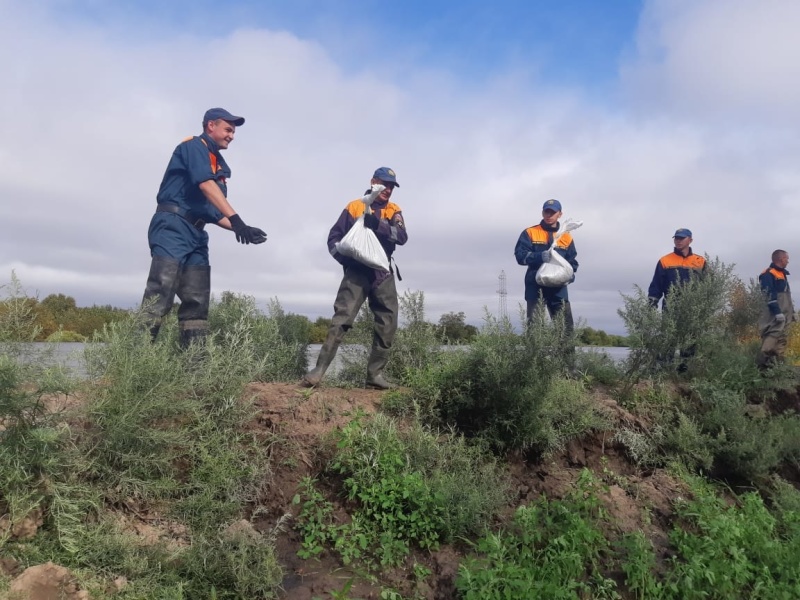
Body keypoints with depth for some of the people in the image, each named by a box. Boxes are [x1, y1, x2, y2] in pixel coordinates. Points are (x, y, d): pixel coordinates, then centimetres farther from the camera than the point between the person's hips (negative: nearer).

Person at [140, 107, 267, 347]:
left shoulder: (219, 166, 23)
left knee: (197, 302, 2)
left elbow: (214, 213, 21)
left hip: (196, 234, 9)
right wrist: (235, 218, -29)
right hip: (173, 226, -8)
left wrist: (241, 229, 5)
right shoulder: (194, 146, 0)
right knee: (160, 294, -18)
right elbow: (205, 184, -19)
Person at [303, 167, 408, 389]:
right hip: (357, 272, -3)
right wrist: (345, 258, -14)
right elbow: (334, 237, 4)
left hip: (383, 274, 4)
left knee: (388, 325, 1)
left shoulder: (394, 211, 12)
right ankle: (319, 369, -13)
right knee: (341, 320, -14)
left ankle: (375, 374, 10)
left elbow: (402, 237, -7)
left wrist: (378, 224, -22)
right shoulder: (355, 207, 6)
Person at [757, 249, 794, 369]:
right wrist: (777, 312, -23)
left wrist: (791, 312, 23)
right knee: (773, 336, -19)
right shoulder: (768, 274, -9)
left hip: (784, 313, 10)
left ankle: (778, 363, 11)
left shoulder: (782, 274, 22)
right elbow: (770, 295, -17)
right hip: (775, 314, -10)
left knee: (781, 339, 8)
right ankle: (763, 362, -23)